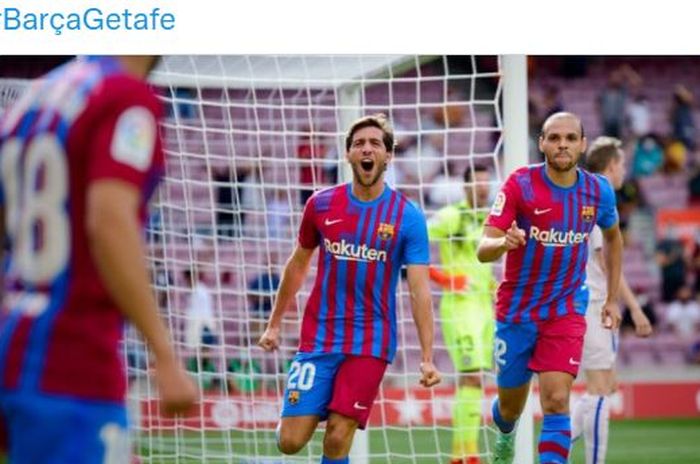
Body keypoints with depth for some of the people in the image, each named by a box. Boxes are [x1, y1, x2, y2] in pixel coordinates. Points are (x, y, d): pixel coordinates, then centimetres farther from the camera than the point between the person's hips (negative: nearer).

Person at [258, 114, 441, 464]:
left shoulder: (407, 217, -5)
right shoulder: (321, 205, 2)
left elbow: (419, 289, -8)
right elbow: (298, 264, 16)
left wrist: (427, 358, -15)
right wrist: (274, 324, 18)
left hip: (370, 344, -2)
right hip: (318, 339, 2)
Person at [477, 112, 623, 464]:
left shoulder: (599, 191, -5)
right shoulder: (520, 184, -15)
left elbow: (612, 237, 18)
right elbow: (483, 250, -20)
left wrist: (612, 298, 16)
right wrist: (504, 243, -44)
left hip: (566, 310, 1)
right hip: (517, 310, -1)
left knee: (556, 400, -17)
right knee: (511, 406, 14)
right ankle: (505, 435, 50)